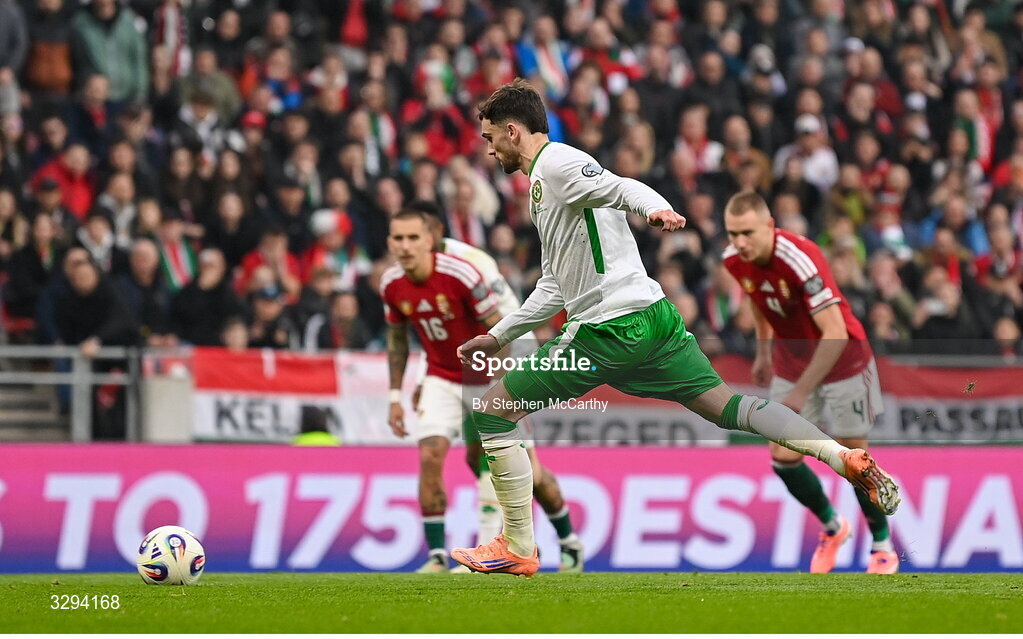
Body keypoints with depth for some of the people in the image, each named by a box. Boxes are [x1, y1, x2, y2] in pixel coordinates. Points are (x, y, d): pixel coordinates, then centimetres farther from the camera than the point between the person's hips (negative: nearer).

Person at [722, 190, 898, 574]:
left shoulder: (800, 259, -34)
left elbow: (835, 334, -35)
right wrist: (763, 351, 18)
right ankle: (833, 528, 24)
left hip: (842, 359, -6)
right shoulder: (734, 261, -13)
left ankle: (883, 547, 19)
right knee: (782, 459, -2)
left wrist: (800, 392, -34)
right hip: (792, 361, 6)